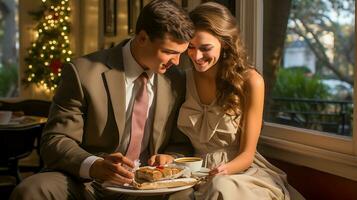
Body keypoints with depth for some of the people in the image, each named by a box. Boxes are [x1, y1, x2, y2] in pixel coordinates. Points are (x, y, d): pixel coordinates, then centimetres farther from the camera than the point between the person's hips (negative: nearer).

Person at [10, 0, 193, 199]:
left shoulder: (177, 80, 4)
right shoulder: (83, 72, -8)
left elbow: (182, 143, 12)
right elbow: (54, 142, -9)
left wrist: (170, 158, -12)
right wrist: (94, 166, -29)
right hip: (86, 182, -2)